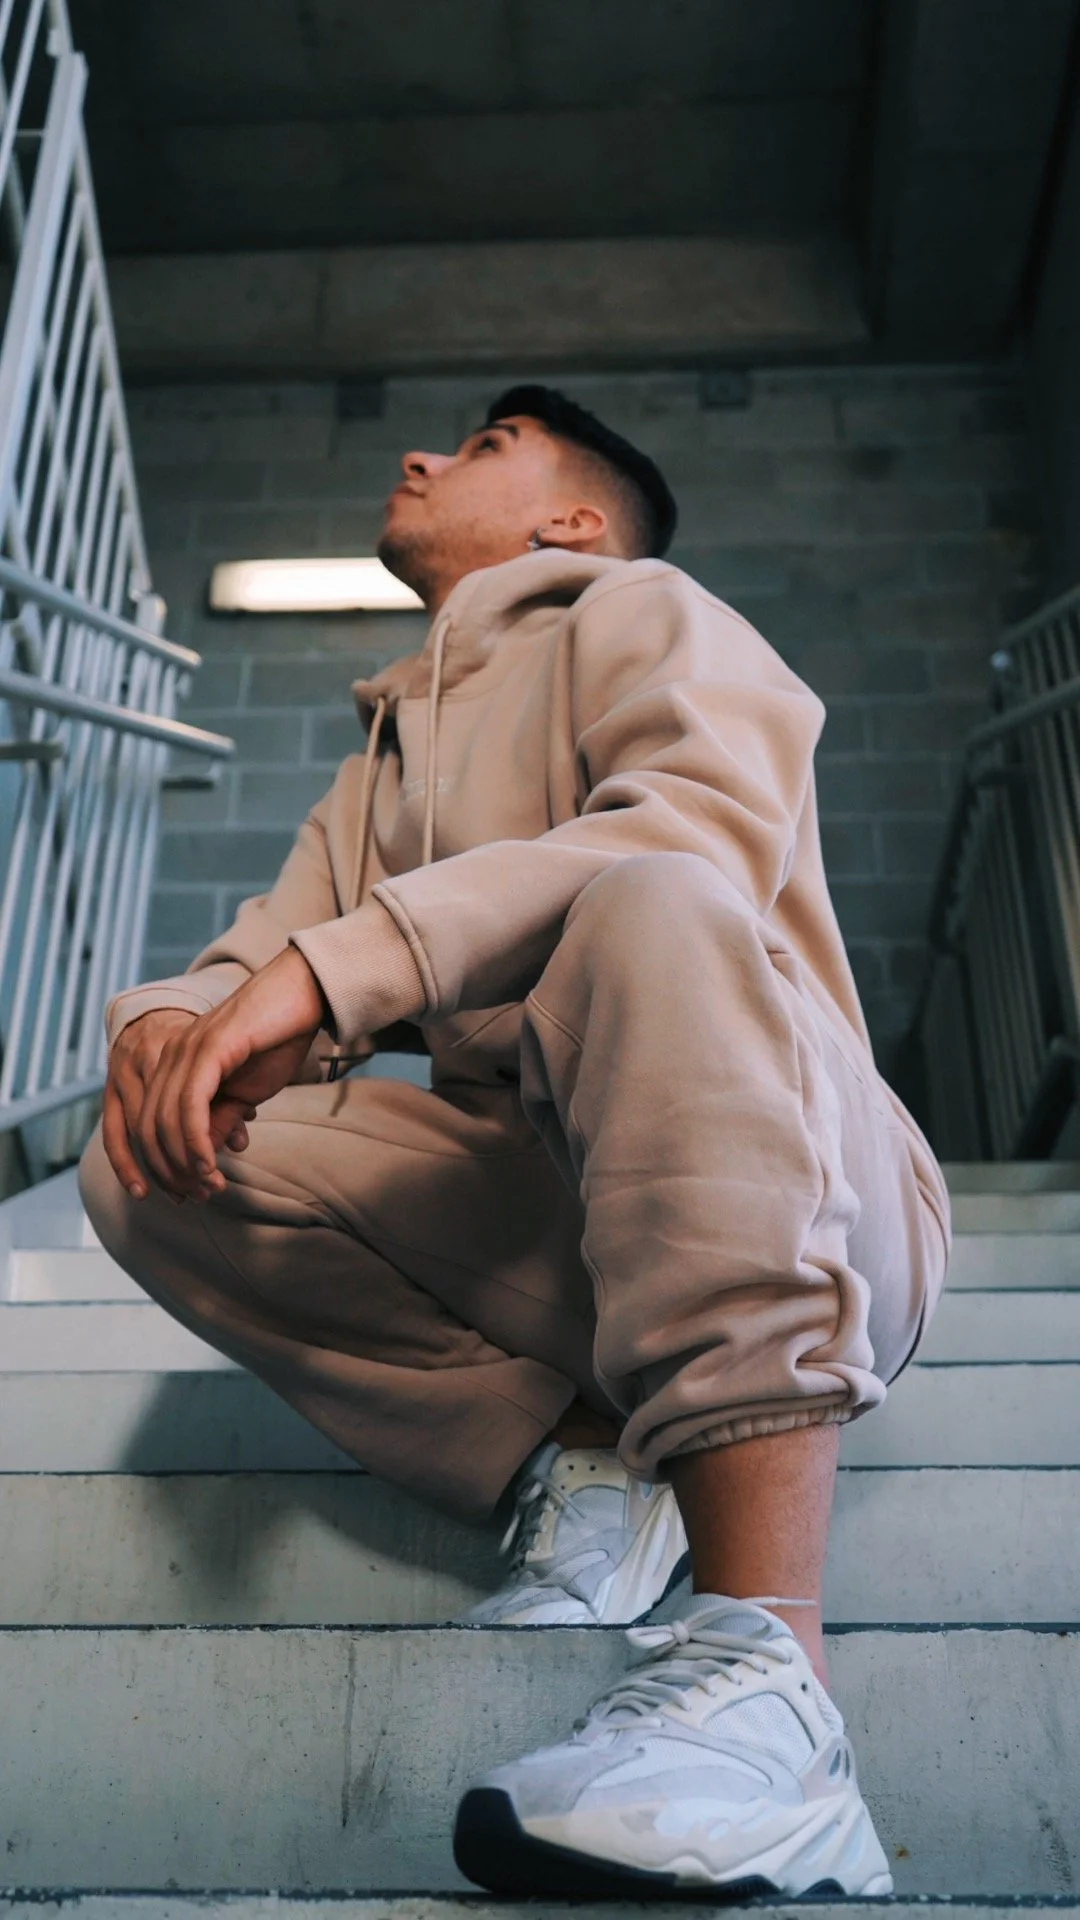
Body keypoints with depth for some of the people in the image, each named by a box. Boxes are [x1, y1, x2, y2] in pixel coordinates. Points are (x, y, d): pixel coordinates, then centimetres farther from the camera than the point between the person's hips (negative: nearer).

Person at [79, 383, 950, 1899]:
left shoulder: (643, 612, 5)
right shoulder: (391, 748, 26)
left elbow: (709, 823, -18)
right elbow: (276, 954, 14)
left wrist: (337, 962, -27)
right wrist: (170, 1019, -12)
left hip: (818, 1229, -5)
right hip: (535, 1231, 5)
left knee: (653, 904, -34)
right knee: (149, 1167, -10)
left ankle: (764, 1669, -42)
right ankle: (577, 1455, -13)